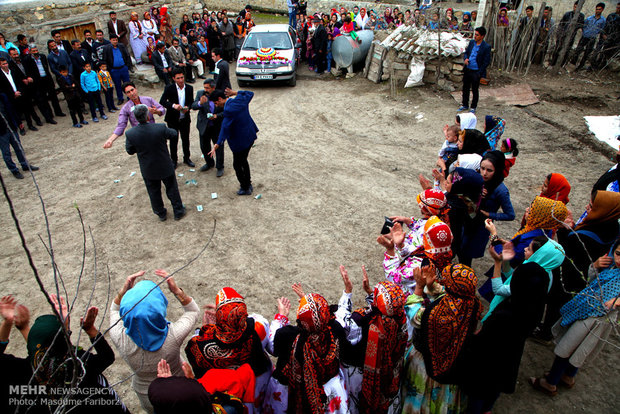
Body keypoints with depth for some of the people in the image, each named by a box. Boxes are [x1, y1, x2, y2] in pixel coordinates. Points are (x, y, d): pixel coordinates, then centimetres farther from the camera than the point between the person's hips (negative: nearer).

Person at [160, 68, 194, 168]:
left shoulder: (189, 88, -2)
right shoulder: (169, 88, -12)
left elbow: (191, 102, 5)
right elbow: (162, 101, -20)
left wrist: (188, 107, -18)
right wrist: (173, 105, -37)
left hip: (185, 119, 2)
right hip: (173, 119, -2)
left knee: (186, 139, 14)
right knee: (173, 140, 11)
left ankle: (186, 158, 33)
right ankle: (174, 160, 27)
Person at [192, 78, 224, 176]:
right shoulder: (200, 94, -4)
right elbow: (193, 106, -13)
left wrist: (216, 116, -23)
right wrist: (200, 103, -34)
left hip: (217, 127, -3)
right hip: (204, 126, 3)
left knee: (219, 147, 6)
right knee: (204, 146, 17)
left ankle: (220, 167, 24)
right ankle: (209, 163, 41)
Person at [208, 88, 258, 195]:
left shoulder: (228, 110, -25)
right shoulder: (240, 99, -2)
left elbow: (225, 128, -30)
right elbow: (250, 93, 19)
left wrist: (217, 145, -33)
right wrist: (234, 93, 13)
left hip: (241, 141, -9)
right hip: (250, 136, 9)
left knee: (237, 165, 9)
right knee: (243, 161, 25)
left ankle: (245, 188, 23)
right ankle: (248, 184, 39)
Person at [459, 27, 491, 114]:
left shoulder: (486, 47, -13)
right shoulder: (471, 42, 3)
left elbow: (486, 62, -11)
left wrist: (479, 73, -14)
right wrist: (466, 58, -5)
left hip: (476, 72, -5)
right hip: (467, 69, 5)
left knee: (474, 90, 6)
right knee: (465, 88, 16)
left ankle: (473, 107, 21)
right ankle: (465, 105, 32)